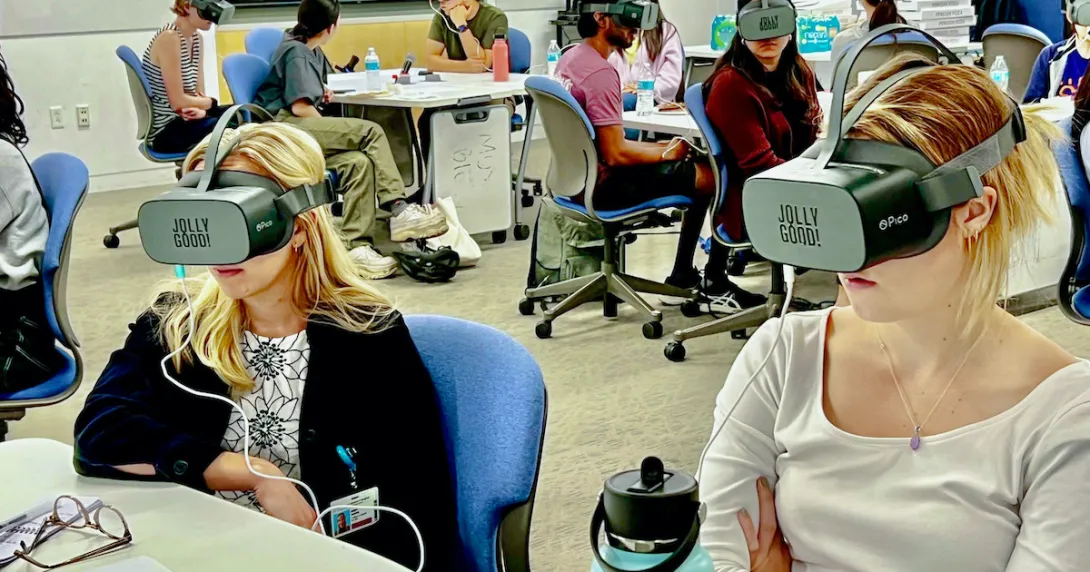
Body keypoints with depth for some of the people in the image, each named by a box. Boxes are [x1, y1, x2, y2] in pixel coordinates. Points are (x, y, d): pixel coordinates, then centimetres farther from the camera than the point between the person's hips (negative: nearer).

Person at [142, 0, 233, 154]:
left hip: (181, 120, 8)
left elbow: (198, 92, 4)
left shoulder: (197, 39, 8)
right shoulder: (169, 38, -18)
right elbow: (178, 102, -21)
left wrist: (201, 110, -17)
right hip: (164, 131, -8)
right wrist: (213, 103, -7)